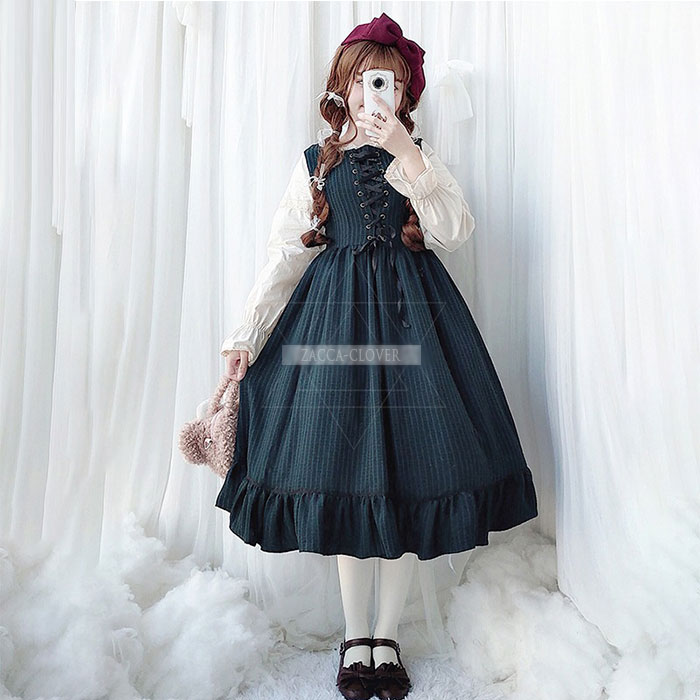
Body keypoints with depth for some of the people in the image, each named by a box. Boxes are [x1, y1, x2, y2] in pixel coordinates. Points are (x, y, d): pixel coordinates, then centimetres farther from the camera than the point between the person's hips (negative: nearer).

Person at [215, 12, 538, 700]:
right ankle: (354, 638, 16)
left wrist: (406, 153, -11)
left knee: (409, 464, -2)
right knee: (341, 464, 0)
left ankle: (386, 637, 15)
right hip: (336, 309, 0)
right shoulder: (316, 161, 12)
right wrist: (245, 333, -1)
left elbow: (455, 231, -6)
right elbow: (286, 252, 6)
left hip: (409, 308, 0)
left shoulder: (420, 155, 11)